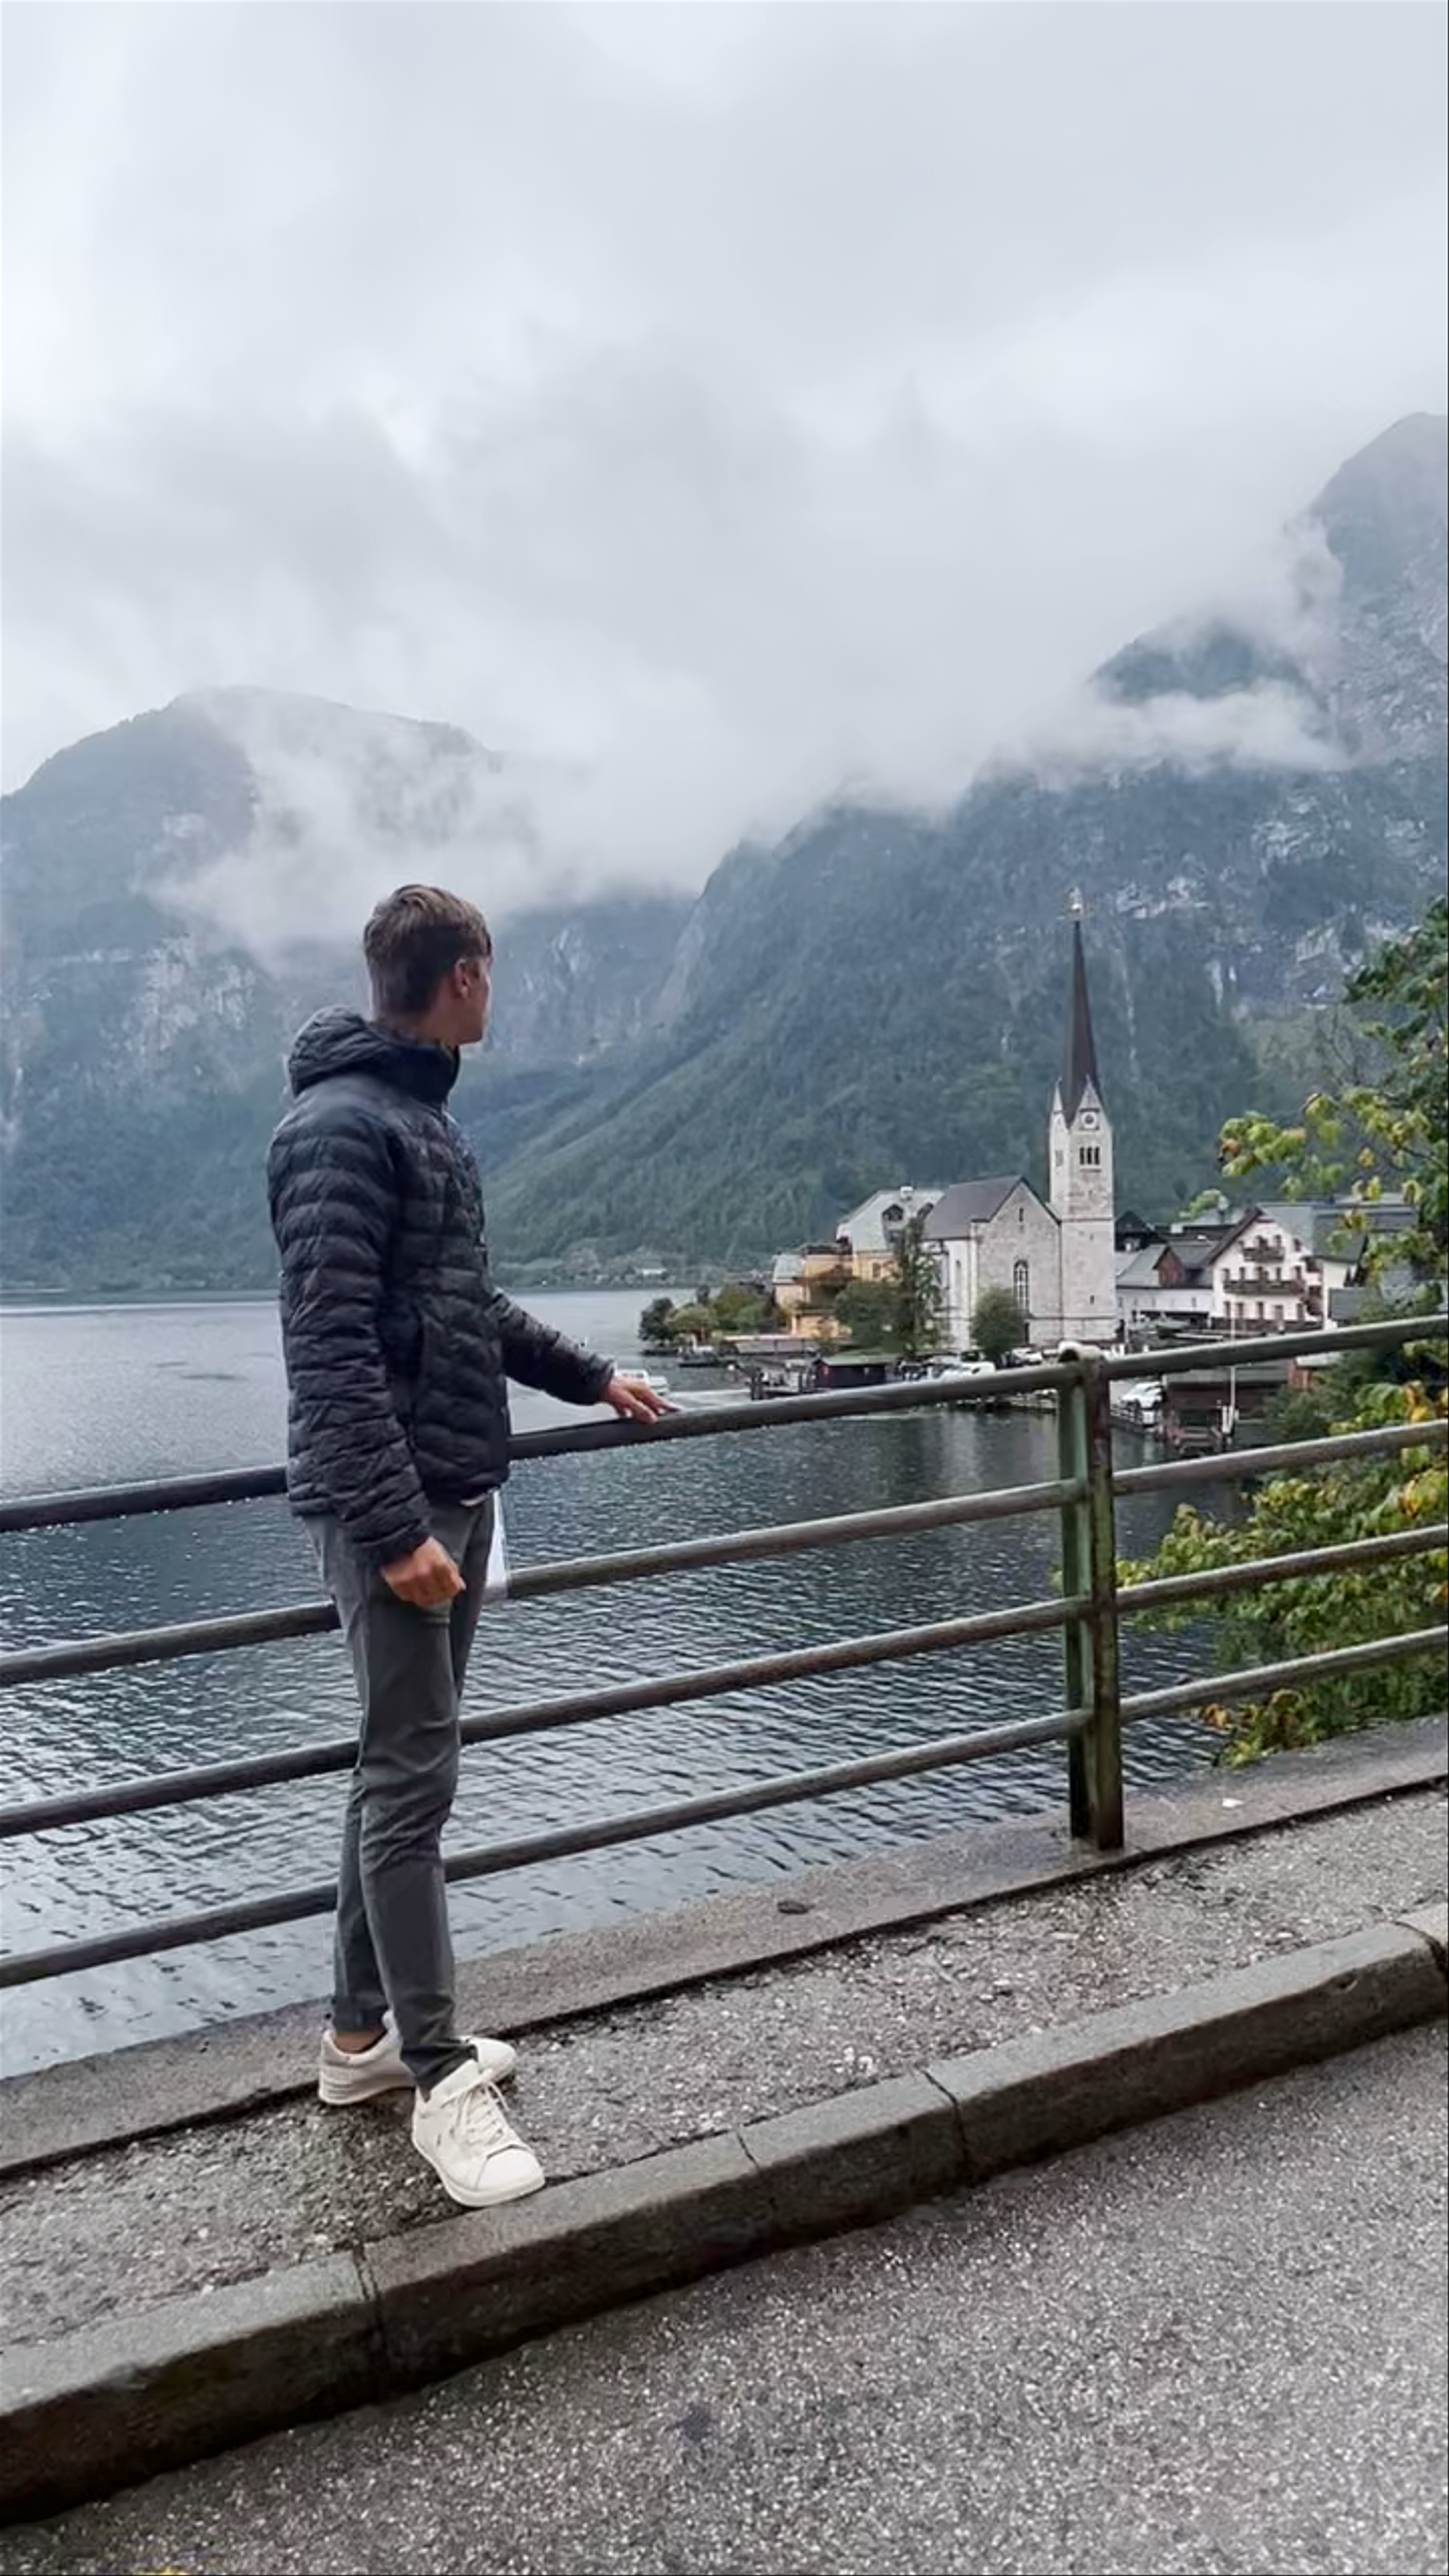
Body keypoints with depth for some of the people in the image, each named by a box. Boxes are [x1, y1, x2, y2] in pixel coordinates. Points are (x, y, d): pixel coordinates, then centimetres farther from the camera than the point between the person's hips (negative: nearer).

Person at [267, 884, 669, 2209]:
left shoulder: (428, 1119, 15)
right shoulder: (340, 1128, -15)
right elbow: (332, 1348, -21)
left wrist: (591, 1377, 29)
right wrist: (393, 1528, -25)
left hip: (457, 1493, 10)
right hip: (392, 1506, -10)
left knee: (407, 1768, 15)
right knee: (413, 1778, -2)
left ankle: (361, 2035, 28)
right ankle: (439, 2077, 10)